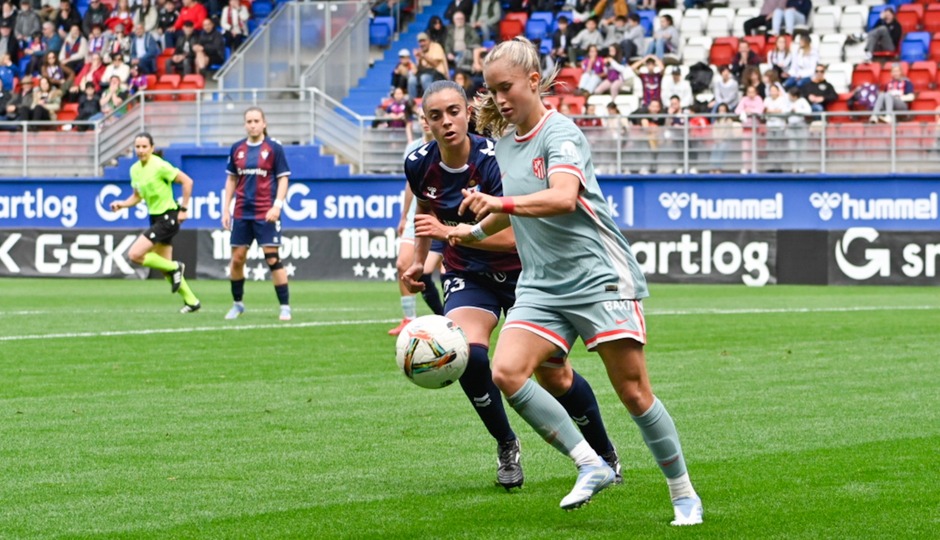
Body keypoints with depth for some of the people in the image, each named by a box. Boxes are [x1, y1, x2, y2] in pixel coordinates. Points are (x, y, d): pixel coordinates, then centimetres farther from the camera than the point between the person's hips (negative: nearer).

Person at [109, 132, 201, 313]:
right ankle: (191, 301, 24)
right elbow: (137, 196, 18)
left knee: (134, 254, -17)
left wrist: (183, 209, -13)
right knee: (164, 265, 13)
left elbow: (187, 181, -14)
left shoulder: (159, 166, -16)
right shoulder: (135, 169, 6)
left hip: (168, 218, -8)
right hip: (156, 218, 8)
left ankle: (174, 267, 1)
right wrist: (122, 204, -2)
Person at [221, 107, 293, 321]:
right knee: (237, 259, 6)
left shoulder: (274, 148, -3)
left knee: (272, 258, -9)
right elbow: (231, 180, 15)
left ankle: (285, 306, -2)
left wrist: (277, 205, -15)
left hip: (266, 214, -4)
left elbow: (283, 179, -3)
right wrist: (226, 209, 9)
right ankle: (237, 303, 23)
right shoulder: (237, 149, 8)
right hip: (242, 213, 4)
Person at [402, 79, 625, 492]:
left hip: (522, 270, -3)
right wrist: (419, 260, 9)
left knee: (555, 376, -3)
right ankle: (506, 446, -2)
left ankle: (605, 454, 22)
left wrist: (449, 231, -36)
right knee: (467, 355, -25)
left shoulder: (493, 160, -26)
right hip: (468, 275, 3)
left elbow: (511, 237, -30)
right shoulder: (419, 165, -9)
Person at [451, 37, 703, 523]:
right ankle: (590, 465, -9)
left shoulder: (559, 132, -11)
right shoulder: (505, 145, 13)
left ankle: (683, 494, 12)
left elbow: (563, 197, -31)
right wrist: (476, 230, 37)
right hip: (541, 287, 7)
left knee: (633, 392, -5)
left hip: (600, 278, -7)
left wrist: (501, 203, -42)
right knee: (506, 372, -18)